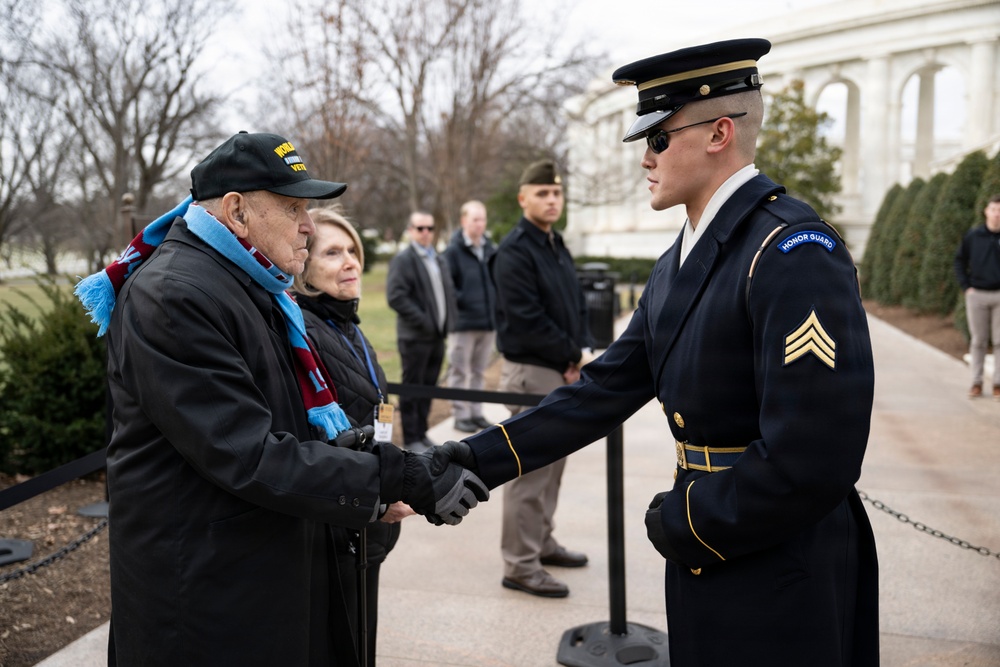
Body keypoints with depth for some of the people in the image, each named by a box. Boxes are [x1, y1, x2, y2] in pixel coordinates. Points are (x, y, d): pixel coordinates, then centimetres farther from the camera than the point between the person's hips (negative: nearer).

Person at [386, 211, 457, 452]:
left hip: (437, 335, 7)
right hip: (415, 336, -7)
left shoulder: (439, 260, 17)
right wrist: (422, 321, -19)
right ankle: (411, 439, 8)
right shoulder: (403, 259, -7)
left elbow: (448, 292, 21)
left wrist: (447, 322, 5)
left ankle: (421, 433, 22)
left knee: (428, 387, 12)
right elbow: (395, 296, -18)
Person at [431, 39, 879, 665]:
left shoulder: (795, 251, -21)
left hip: (781, 575, -8)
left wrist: (685, 521, -13)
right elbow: (607, 390, 7)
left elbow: (812, 458, -26)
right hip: (702, 562, 8)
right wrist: (485, 456, 1)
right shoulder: (678, 264, 9)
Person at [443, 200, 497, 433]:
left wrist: (496, 307, 7)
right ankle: (461, 415, 13)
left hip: (488, 322, 6)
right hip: (463, 322, -5)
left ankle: (476, 413, 25)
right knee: (460, 372, 4)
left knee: (479, 372, 15)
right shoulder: (453, 251, -8)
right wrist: (460, 302, -15)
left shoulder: (490, 250, 9)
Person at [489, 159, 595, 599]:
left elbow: (576, 306, 17)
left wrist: (580, 352, 0)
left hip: (562, 370, 9)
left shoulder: (556, 246, 15)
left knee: (552, 463, 17)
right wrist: (572, 356, -11)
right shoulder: (515, 250, -13)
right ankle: (520, 565, 3)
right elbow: (527, 319, -20)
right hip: (531, 370, -9)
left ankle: (542, 542, 30)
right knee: (530, 471, -5)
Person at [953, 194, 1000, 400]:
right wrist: (965, 287, 1)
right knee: (977, 340, 6)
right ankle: (976, 382, 14)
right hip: (977, 295, 1)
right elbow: (959, 261, 9)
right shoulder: (972, 236, 2)